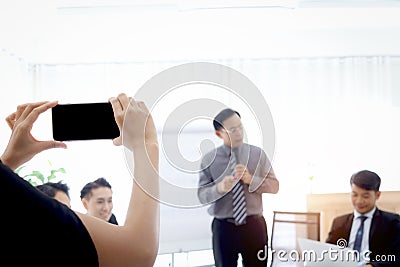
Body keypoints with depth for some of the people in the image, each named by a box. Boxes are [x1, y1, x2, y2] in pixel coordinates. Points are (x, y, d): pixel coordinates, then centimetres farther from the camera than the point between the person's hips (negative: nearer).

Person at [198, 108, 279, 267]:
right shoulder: (209, 159, -2)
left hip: (254, 225, 1)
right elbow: (201, 195, -6)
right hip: (223, 227, -1)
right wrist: (220, 188, -26)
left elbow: (274, 186, 0)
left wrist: (251, 179, -17)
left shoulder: (257, 154, 2)